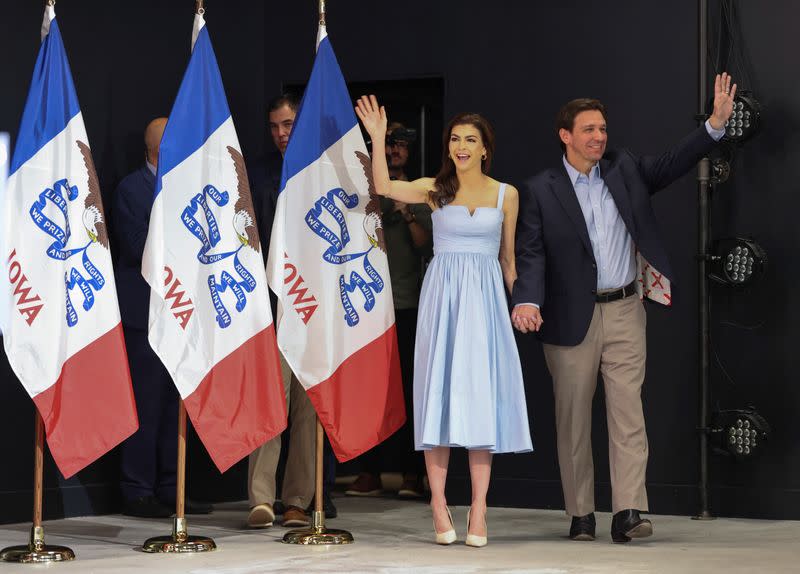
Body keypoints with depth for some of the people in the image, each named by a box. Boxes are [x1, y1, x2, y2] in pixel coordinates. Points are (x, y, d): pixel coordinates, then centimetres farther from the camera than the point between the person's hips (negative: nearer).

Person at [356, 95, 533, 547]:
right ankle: (439, 504, 1)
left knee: (482, 398, -1)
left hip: (485, 299, 1)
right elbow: (384, 187, -13)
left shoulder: (506, 194, 7)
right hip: (443, 295, 0)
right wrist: (378, 139, -19)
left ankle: (479, 509, 1)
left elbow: (508, 256, 13)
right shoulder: (435, 189, 4)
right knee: (441, 393, -2)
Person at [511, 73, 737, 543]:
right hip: (572, 319, -2)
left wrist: (716, 124, -12)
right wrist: (527, 301, -24)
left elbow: (674, 165, 2)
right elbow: (531, 253, -7)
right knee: (573, 419, 6)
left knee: (628, 412, -6)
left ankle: (628, 512, -10)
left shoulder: (625, 170, 9)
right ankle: (581, 514, 15)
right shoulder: (541, 191, -1)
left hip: (624, 313, 2)